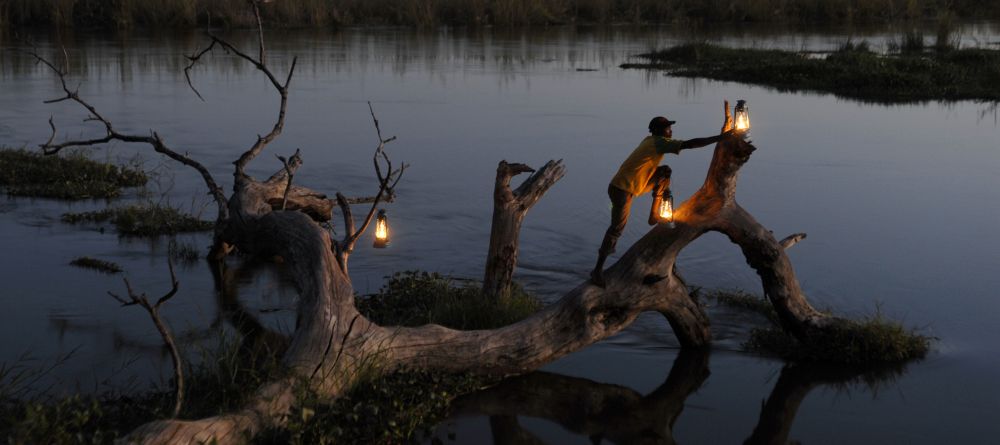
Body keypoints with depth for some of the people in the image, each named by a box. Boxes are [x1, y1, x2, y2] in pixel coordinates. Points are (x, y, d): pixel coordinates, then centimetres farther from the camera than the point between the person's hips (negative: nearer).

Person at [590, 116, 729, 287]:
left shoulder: (651, 141, 11)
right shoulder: (659, 142, -16)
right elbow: (690, 144, -22)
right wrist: (720, 138, -20)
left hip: (629, 184, 9)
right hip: (621, 189, -9)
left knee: (665, 172, 12)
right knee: (617, 227, -11)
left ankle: (654, 214, 17)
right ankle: (598, 270, -8)